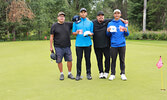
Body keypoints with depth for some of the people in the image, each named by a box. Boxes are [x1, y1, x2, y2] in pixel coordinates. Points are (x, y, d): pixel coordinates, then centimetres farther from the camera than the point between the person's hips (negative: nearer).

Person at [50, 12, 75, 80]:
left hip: (67, 46, 2)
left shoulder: (68, 24, 7)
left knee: (69, 60, 4)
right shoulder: (54, 26, 2)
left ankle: (69, 73, 19)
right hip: (58, 47, -2)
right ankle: (61, 74, 18)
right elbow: (51, 37, 3)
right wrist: (51, 47, -1)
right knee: (59, 61, 3)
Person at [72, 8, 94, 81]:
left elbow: (92, 33, 11)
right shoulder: (76, 22, 10)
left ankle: (88, 74, 12)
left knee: (88, 59, 2)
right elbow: (73, 33, 9)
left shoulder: (90, 22, 12)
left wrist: (89, 34, -11)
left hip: (88, 43, 1)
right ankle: (78, 74, 7)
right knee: (79, 59, -1)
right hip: (79, 44, -1)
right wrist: (76, 32, -13)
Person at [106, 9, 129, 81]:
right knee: (113, 60, 3)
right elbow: (108, 35, 9)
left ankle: (123, 74, 14)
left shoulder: (123, 23, 8)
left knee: (122, 60, 5)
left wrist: (126, 30, -14)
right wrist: (108, 31, -12)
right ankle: (112, 74, 12)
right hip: (113, 45, 0)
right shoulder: (110, 23, 7)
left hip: (122, 45, 0)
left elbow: (127, 34, 7)